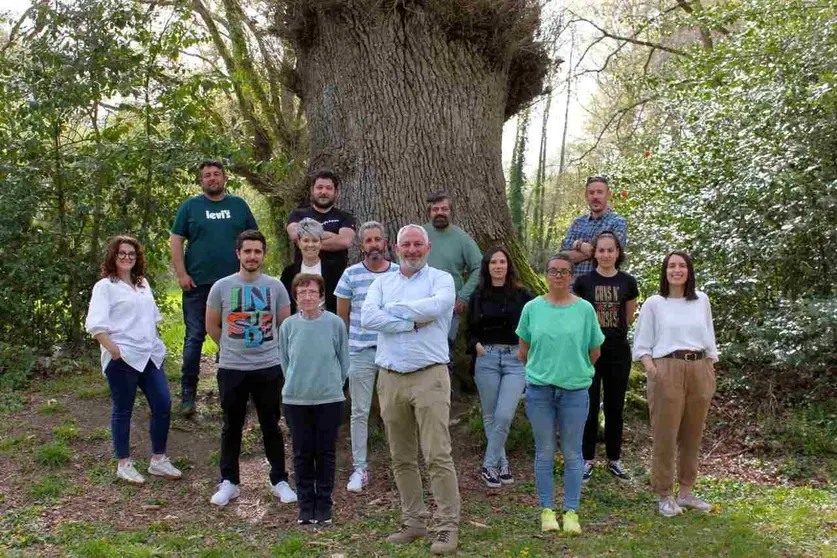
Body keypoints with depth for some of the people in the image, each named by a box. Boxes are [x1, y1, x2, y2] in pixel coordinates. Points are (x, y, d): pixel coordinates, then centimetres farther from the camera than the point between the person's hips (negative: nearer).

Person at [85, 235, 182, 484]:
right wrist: (114, 350, -18)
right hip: (123, 359, -6)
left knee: (163, 405, 2)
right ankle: (124, 464, 16)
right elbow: (95, 324, -12)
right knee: (123, 411, 4)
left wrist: (155, 343, 14)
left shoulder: (143, 283, 16)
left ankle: (158, 460, 15)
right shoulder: (105, 286, -4)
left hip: (151, 355, 6)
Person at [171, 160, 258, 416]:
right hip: (198, 284, -2)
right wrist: (181, 274, -8)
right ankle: (188, 393, 7)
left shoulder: (239, 205, 9)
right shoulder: (190, 206, 4)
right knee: (194, 338, 0)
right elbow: (176, 241, 1)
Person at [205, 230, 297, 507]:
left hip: (269, 367, 0)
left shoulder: (275, 286, 0)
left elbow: (286, 324, 10)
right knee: (231, 426, 10)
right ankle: (228, 482, 21)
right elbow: (212, 325, 10)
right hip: (231, 368, 0)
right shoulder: (221, 287, -1)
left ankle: (280, 481, 18)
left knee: (271, 426, 8)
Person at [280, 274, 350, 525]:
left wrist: (333, 384, 3)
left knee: (326, 453, 7)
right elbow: (284, 361, 10)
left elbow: (344, 360, 3)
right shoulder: (288, 326, -2)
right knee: (302, 454, 9)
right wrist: (296, 383, 8)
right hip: (295, 399, 1)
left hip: (329, 398, -1)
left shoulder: (335, 323, -6)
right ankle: (306, 505, 20)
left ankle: (324, 504, 20)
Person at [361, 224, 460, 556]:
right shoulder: (383, 282, 13)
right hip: (390, 379, 4)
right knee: (401, 459, 11)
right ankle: (414, 522, 22)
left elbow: (436, 306, -19)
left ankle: (449, 526, 1)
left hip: (429, 377, -4)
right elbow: (367, 317, -5)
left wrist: (392, 309, -6)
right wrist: (413, 321, -11)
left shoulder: (441, 279, 3)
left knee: (438, 456, -7)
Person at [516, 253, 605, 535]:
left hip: (575, 389, 0)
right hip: (539, 388, 1)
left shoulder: (584, 309, -1)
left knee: (572, 454, 7)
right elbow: (523, 351, 10)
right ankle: (547, 510, 18)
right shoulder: (532, 308, 1)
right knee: (545, 453, 8)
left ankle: (571, 512, 16)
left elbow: (594, 352, 7)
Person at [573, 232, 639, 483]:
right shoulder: (583, 281, -2)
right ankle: (587, 460, 13)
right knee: (589, 407, 3)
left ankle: (614, 460, 21)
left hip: (618, 351, 2)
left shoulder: (627, 282, 2)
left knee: (615, 407, 10)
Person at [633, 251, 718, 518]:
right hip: (667, 370, -3)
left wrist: (711, 373, 12)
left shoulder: (702, 301, 12)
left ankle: (686, 492, 20)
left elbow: (709, 340, 18)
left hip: (699, 369, 3)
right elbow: (642, 344, 5)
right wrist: (650, 368, -11)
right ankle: (665, 496, 7)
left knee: (693, 434, 8)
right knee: (665, 434, -3)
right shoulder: (654, 304, 4)